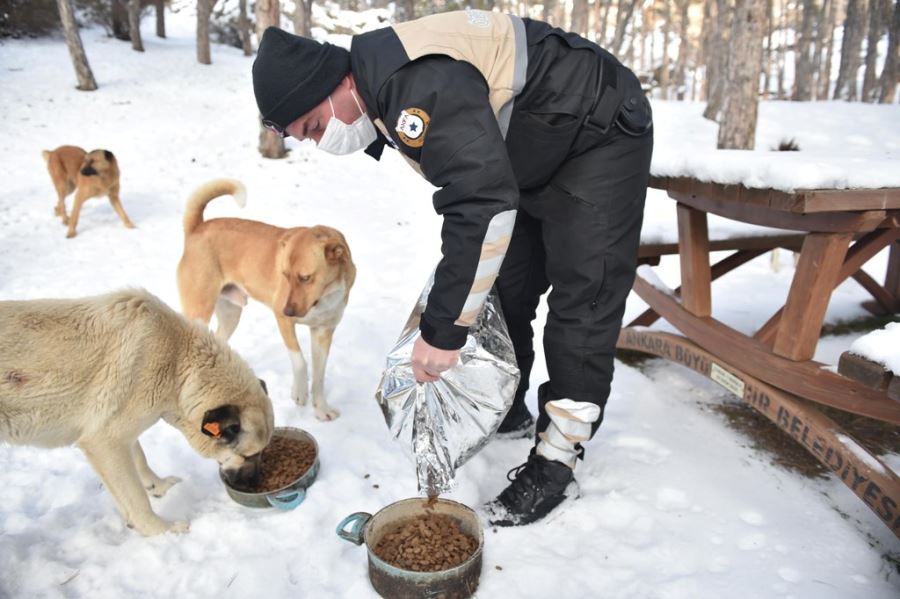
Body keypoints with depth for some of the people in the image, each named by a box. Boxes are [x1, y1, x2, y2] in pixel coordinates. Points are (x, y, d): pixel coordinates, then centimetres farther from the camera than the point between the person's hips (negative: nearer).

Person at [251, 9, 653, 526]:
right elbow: (471, 183, 11)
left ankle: (556, 465, -1)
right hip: (536, 157, 10)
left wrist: (443, 328, -35)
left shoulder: (421, 86, -33)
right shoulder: (385, 94, 0)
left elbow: (484, 205, -40)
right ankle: (508, 411, 27)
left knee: (582, 297, -11)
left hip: (600, 136, -10)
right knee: (504, 286, 11)